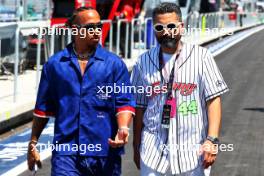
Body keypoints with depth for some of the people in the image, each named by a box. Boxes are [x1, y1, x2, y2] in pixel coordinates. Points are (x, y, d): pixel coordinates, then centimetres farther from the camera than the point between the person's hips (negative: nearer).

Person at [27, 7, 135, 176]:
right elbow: (43, 107, 13)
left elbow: (124, 103, -1)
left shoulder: (114, 64, 3)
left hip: (106, 152, 1)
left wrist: (123, 128, -20)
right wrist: (33, 144, 13)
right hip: (66, 152, 0)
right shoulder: (55, 64, 6)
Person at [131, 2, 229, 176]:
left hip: (193, 151, -2)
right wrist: (137, 147, 13)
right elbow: (139, 108, 13)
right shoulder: (144, 62, 7)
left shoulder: (201, 56, -2)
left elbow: (213, 100, -4)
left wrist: (211, 140, -13)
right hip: (153, 152, 2)